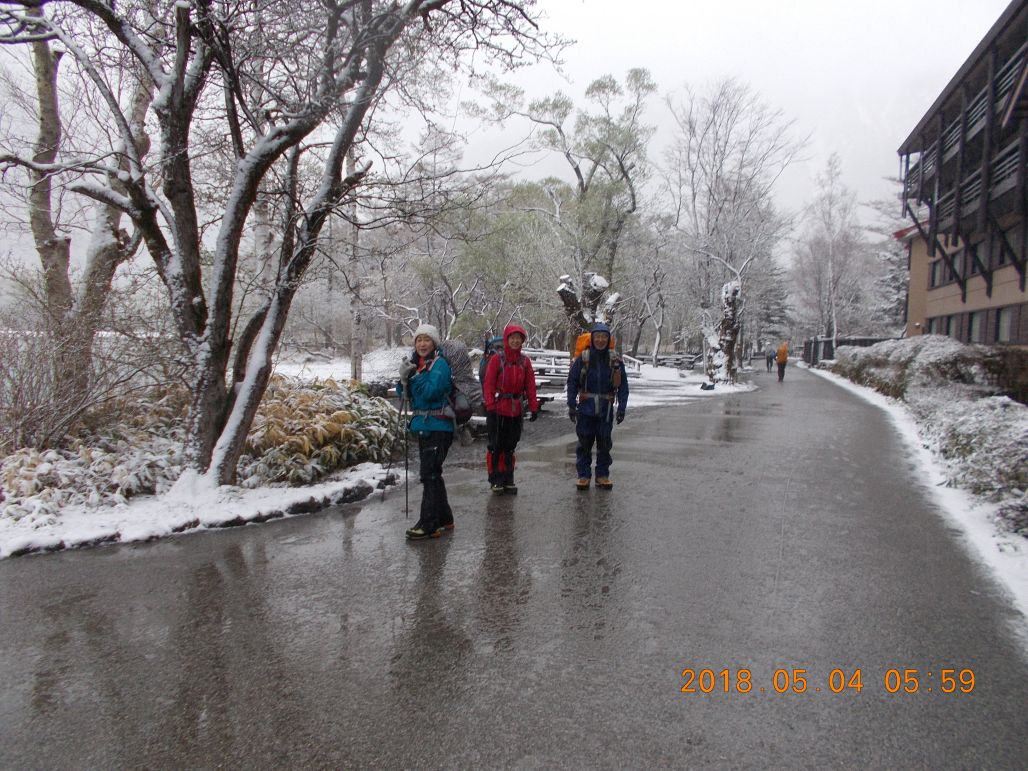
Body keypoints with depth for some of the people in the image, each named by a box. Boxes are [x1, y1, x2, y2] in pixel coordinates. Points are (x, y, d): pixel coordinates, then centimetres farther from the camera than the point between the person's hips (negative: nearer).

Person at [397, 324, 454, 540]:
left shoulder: (439, 364, -11)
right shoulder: (416, 363, 14)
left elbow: (430, 392, -23)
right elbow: (405, 394, 12)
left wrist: (413, 374, -20)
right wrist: (404, 378, -6)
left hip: (437, 427, -9)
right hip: (423, 425, 9)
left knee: (430, 474, -7)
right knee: (432, 474, 15)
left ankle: (428, 524, -1)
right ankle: (444, 519, 27)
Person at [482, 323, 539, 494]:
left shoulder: (525, 361, 6)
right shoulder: (497, 359, -6)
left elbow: (530, 385, 6)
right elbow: (488, 384, -9)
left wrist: (534, 407, 2)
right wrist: (490, 406, -16)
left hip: (516, 411, 4)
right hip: (498, 410, -4)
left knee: (510, 447, 12)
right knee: (496, 446, 2)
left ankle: (508, 480, 22)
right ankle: (495, 481, 13)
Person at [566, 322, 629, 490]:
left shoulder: (616, 361, -1)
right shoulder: (582, 359, -4)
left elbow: (623, 386, 3)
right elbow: (572, 383, -1)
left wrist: (621, 407, -2)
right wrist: (571, 406, -5)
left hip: (606, 410, 1)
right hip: (585, 409, -1)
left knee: (604, 443, 9)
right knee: (584, 443, 6)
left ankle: (603, 475, 21)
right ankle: (583, 475, 16)